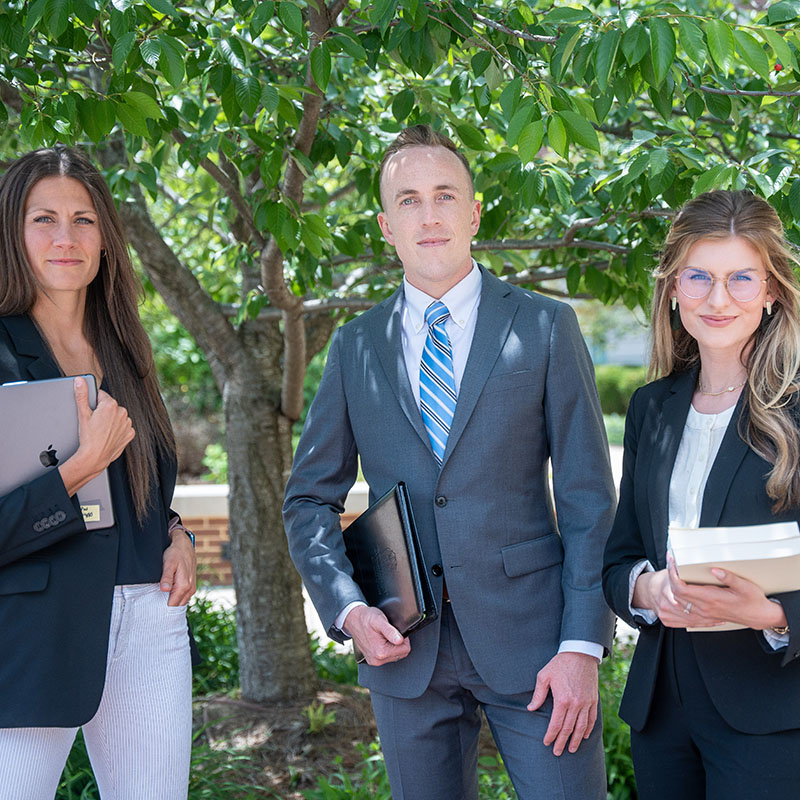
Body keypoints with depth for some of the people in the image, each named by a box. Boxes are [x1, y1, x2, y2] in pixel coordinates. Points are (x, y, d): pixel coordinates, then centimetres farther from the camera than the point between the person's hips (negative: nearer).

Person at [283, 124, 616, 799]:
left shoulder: (546, 327, 1)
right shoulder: (354, 348, 7)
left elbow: (587, 497, -2)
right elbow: (310, 498, 11)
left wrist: (582, 647, -10)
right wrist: (348, 608, -5)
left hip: (529, 638, -2)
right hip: (402, 647, 2)